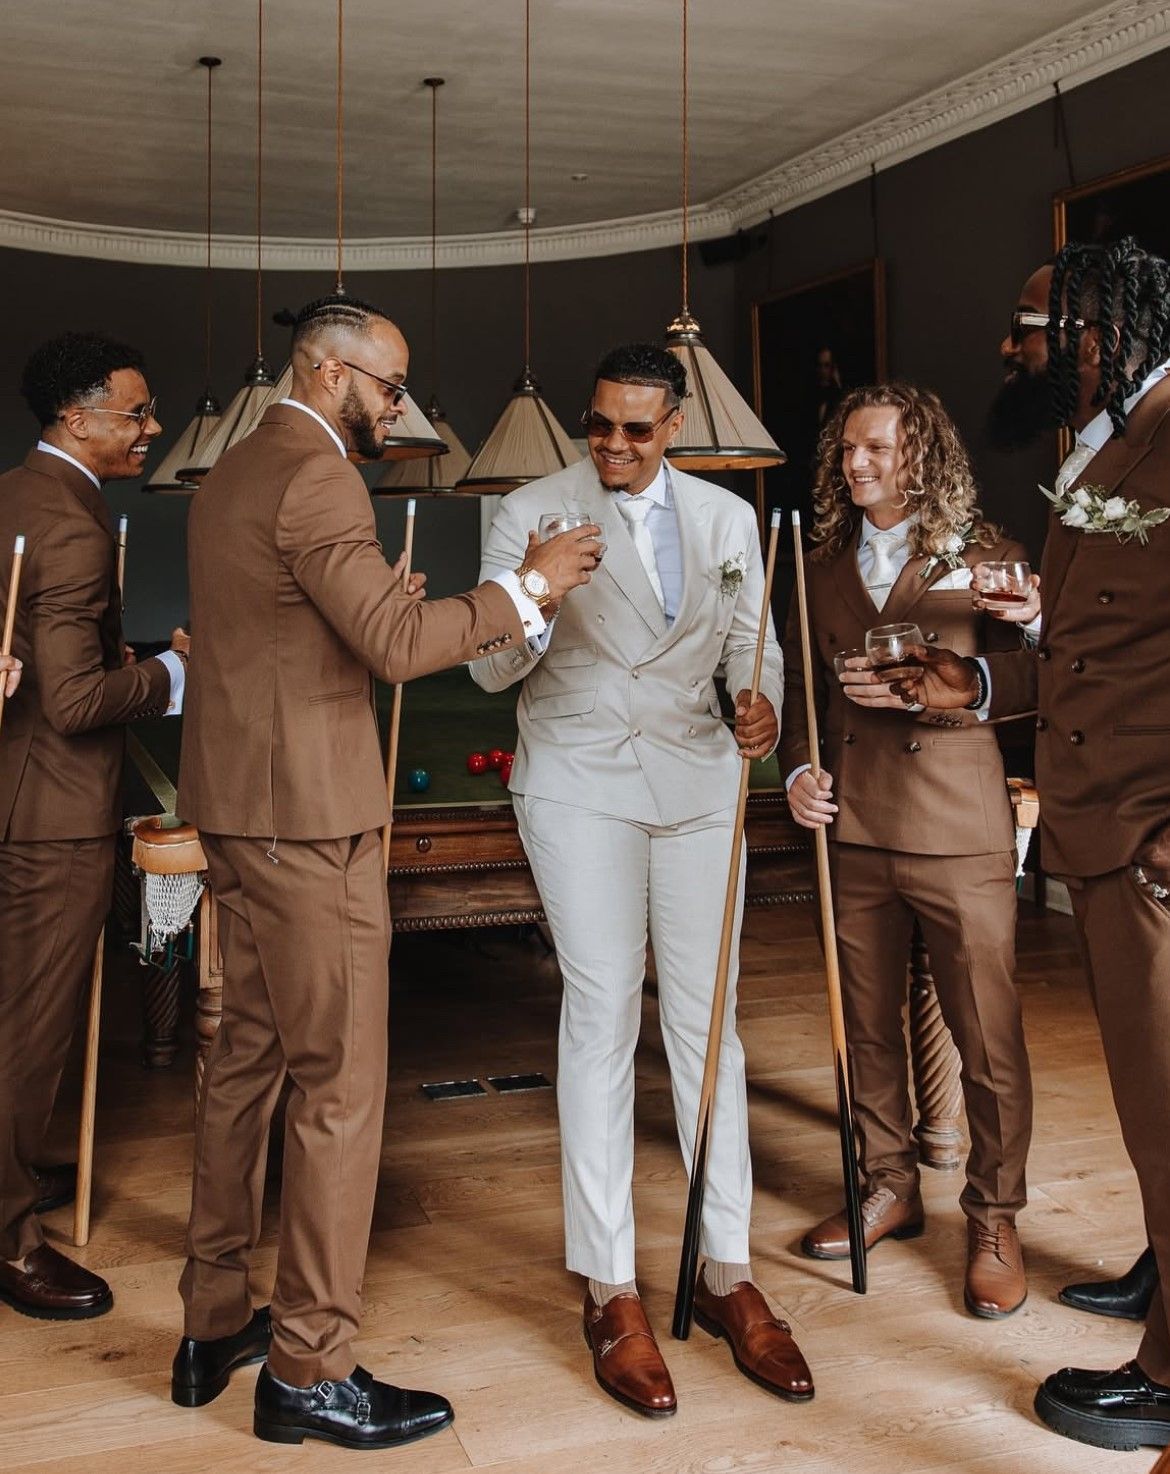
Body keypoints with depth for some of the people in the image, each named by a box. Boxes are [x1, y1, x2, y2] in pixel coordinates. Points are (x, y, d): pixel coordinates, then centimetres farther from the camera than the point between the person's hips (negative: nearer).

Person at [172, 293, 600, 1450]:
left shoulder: (233, 472, 18)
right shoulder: (313, 476, -14)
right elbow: (396, 644, -20)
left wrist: (383, 603, 17)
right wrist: (525, 584, -13)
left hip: (236, 807, 10)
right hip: (304, 811, -10)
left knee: (247, 1054, 16)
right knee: (339, 1082, -3)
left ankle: (214, 1327, 27)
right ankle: (307, 1371, 7)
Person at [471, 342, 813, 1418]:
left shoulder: (728, 518, 10)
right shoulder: (532, 513, 1)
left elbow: (753, 643, 12)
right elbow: (493, 670, -2)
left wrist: (761, 706, -10)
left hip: (698, 777, 3)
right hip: (579, 779, -3)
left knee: (707, 1018, 4)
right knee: (602, 1014, -6)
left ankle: (728, 1275, 15)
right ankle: (611, 1291, 5)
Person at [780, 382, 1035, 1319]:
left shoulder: (982, 555, 1)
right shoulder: (824, 566, 12)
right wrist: (798, 769, 1)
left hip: (959, 827, -4)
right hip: (851, 828, 4)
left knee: (989, 1036, 1)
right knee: (866, 1026, 13)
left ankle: (994, 1219, 19)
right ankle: (887, 1188, 32)